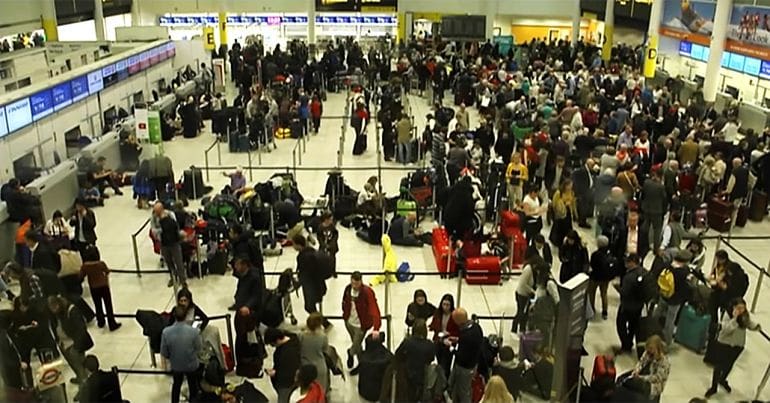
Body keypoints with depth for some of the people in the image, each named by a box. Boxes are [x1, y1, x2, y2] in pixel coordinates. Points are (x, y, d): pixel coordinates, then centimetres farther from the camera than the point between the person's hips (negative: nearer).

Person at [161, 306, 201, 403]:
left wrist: (172, 357, 10)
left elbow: (164, 353, -10)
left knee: (176, 385, 30)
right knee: (193, 386, 23)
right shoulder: (193, 331, -28)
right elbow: (198, 349, -12)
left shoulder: (166, 332, -24)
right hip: (191, 365, -2)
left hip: (175, 365, 2)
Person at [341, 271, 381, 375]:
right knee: (356, 344, 21)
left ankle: (350, 353, 40)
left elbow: (374, 310, -35)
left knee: (356, 346, 5)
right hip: (349, 322, 5)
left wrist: (376, 328, -45)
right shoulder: (348, 288, -11)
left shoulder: (367, 292, -28)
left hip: (361, 325, -5)